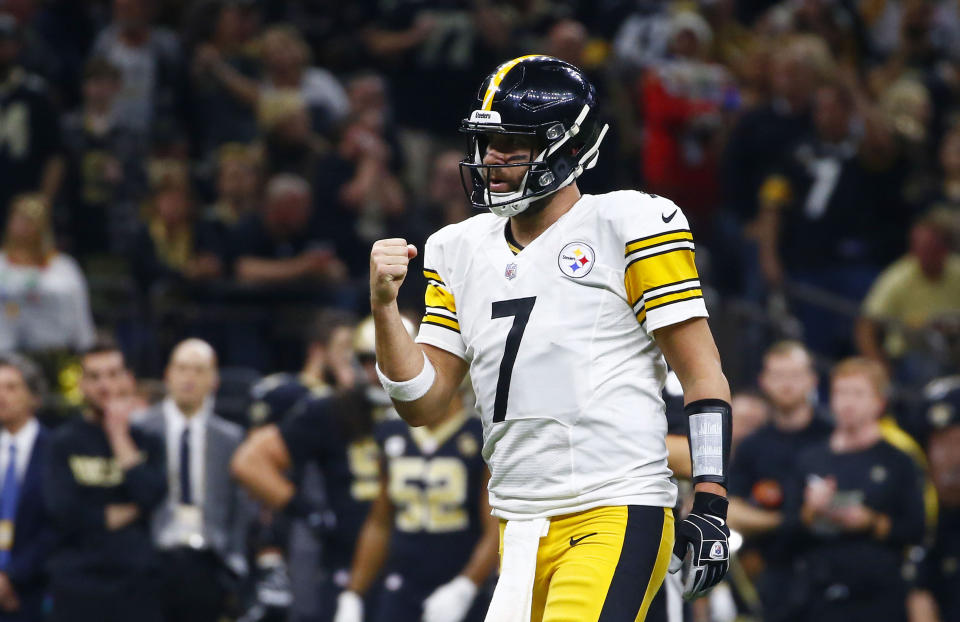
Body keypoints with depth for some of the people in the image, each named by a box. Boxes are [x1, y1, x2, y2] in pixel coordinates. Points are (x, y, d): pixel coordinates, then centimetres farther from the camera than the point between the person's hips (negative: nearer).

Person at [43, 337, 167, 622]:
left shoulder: (146, 441, 8)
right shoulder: (64, 442, 3)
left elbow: (151, 496, -9)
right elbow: (63, 513, -7)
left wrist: (119, 436, -6)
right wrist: (123, 514, -3)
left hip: (137, 586, 2)